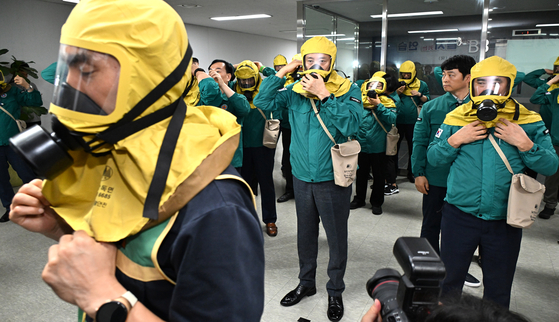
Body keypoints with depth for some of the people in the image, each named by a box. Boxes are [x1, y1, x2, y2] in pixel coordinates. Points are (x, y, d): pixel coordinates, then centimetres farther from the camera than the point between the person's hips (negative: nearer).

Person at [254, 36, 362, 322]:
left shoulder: (347, 91, -8)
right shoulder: (295, 91, 1)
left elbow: (350, 125, -23)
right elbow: (262, 102, -5)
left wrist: (323, 95, -26)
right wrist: (281, 73, -11)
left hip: (333, 178, -3)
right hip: (302, 177, 4)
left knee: (336, 237, 9)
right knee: (305, 233, 19)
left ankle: (335, 291, 31)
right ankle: (306, 282, 40)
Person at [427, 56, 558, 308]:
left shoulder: (528, 122, -2)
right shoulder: (456, 118, 0)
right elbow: (433, 158, 0)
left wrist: (525, 144, -19)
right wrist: (455, 140, -15)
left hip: (504, 221, 0)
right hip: (459, 217, 0)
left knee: (498, 289, 17)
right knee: (450, 280, 17)